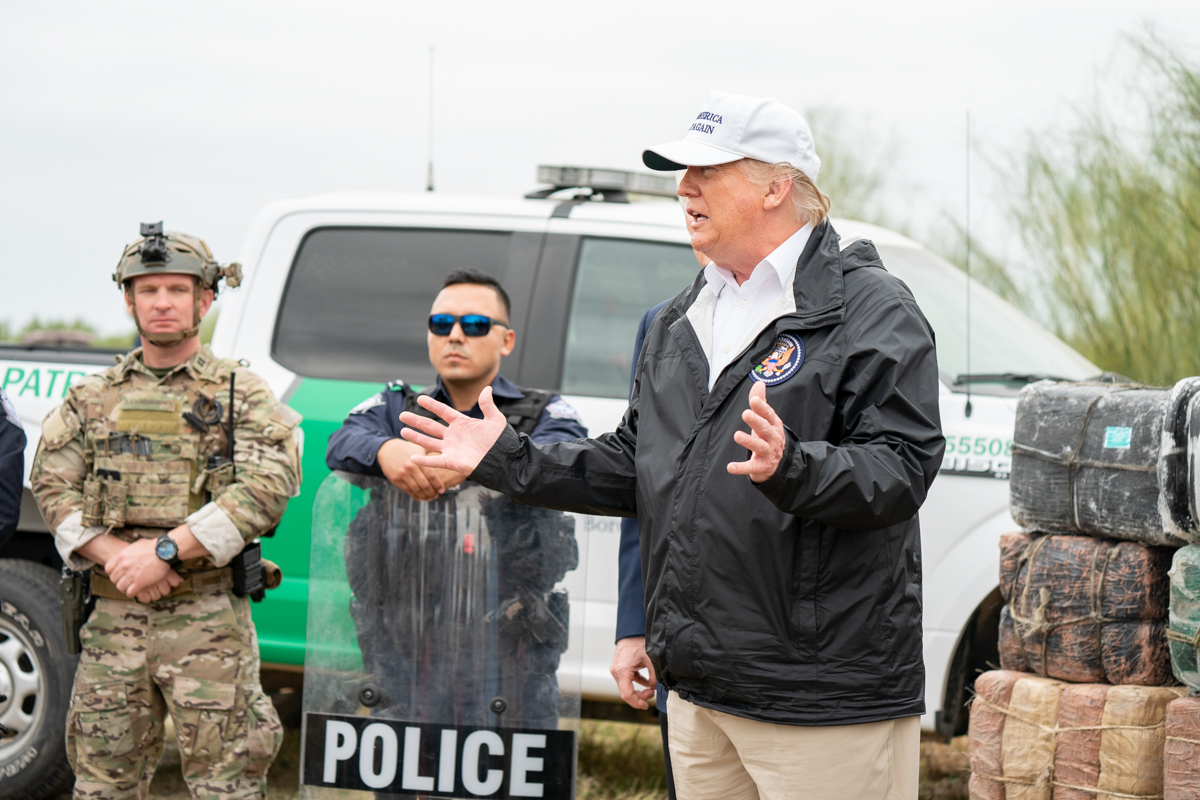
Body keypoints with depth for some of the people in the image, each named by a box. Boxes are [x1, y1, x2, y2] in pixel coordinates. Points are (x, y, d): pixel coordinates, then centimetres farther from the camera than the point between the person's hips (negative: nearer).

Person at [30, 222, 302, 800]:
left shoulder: (242, 395, 5)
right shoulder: (92, 398, 14)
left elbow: (267, 487, -9)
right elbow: (53, 487, 6)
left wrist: (166, 549, -17)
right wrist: (115, 556, -11)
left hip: (209, 617, -3)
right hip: (114, 617, 3)